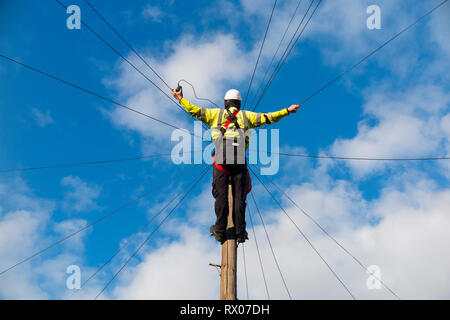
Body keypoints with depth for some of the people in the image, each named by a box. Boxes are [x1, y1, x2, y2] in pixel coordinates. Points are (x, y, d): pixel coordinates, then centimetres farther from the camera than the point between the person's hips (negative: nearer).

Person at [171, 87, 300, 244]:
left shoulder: (216, 114, 17)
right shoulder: (246, 116, 18)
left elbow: (196, 111, 14)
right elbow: (267, 118, 15)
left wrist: (180, 99, 25)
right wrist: (287, 111, 22)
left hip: (221, 158, -1)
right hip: (240, 159, 1)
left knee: (220, 195, 1)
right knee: (239, 197, 3)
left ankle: (220, 231, -2)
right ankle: (240, 232, 0)